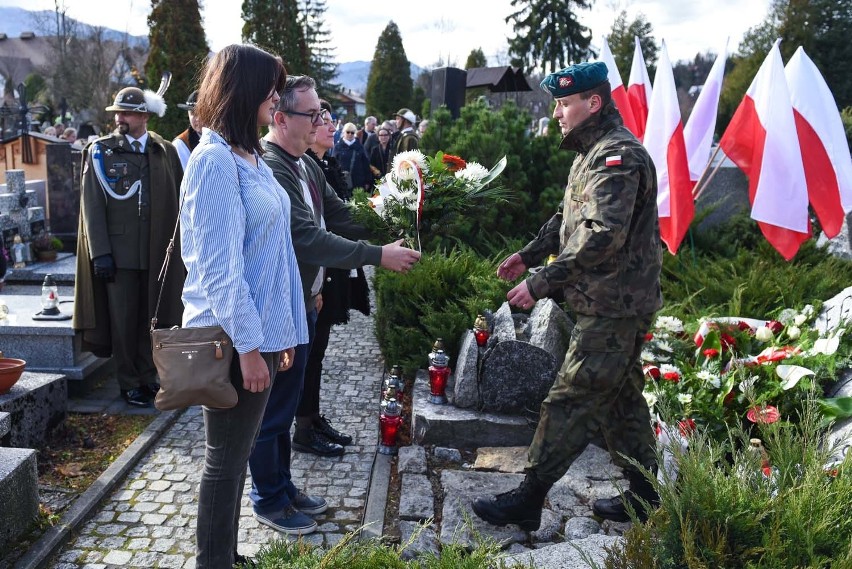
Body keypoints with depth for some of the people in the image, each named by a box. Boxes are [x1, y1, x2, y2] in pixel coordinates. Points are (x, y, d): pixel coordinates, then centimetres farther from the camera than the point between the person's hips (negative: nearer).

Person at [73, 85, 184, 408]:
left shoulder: (166, 151, 7)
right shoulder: (100, 151, 3)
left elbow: (178, 200, 5)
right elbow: (92, 206, -1)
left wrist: (179, 246, -1)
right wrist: (100, 252, -9)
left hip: (158, 250, 2)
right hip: (119, 251, -1)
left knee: (151, 317, 10)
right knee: (123, 320, 4)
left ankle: (148, 377, 24)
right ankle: (129, 384, 16)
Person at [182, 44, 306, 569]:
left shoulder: (250, 157, 12)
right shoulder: (215, 160, -15)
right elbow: (219, 265, -19)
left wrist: (281, 333, 14)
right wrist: (248, 346, -19)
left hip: (260, 330, 9)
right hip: (233, 338, -9)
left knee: (236, 454, 18)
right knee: (226, 460, 5)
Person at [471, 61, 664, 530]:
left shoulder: (618, 155, -18)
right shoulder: (595, 152, 16)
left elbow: (602, 237, -28)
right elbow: (570, 220, 23)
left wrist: (541, 282, -26)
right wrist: (528, 254, 13)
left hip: (613, 308, -11)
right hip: (615, 303, 11)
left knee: (569, 402, -4)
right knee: (621, 397, 17)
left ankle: (527, 501, 6)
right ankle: (644, 495, 31)